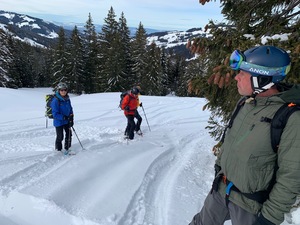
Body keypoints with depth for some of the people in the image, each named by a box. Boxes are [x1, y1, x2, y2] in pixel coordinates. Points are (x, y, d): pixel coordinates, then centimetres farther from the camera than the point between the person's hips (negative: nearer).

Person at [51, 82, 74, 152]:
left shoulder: (67, 99, 0)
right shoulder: (55, 101, -20)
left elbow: (70, 109, 10)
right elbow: (55, 114, -21)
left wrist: (71, 119, 2)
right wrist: (64, 117, -28)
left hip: (67, 121, 6)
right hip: (59, 122, -6)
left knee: (69, 134, 13)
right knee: (60, 137, 4)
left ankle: (67, 148, 31)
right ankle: (58, 149, 25)